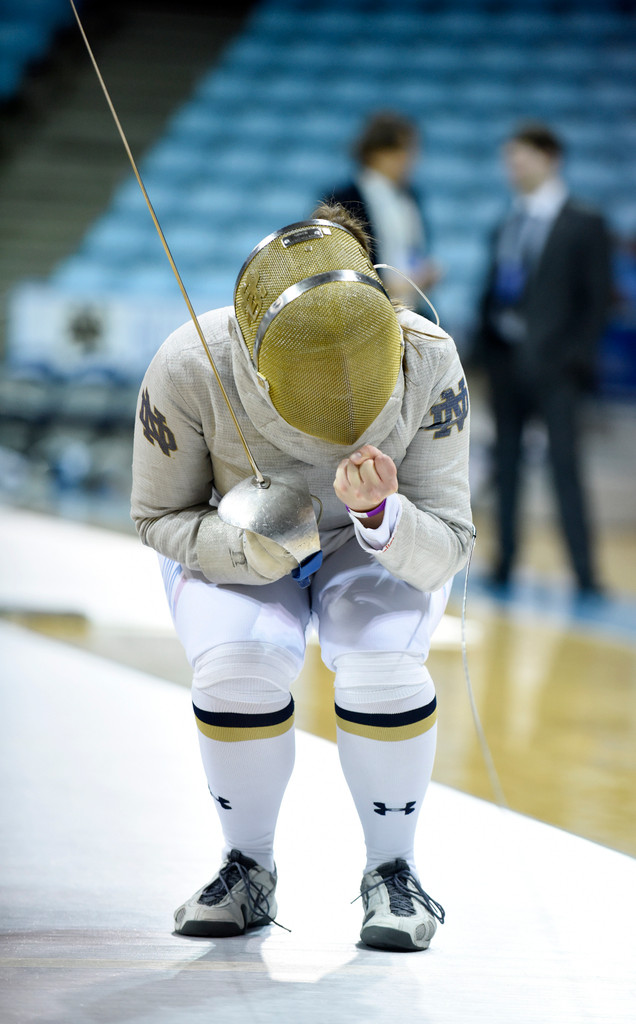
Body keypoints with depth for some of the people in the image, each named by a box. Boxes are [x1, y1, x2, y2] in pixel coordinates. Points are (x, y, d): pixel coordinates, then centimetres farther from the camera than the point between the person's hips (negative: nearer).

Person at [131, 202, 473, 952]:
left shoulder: (427, 362, -31)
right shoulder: (189, 368, -32)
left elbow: (445, 552, -25)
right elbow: (160, 517, -15)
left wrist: (381, 512, -47)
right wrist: (246, 547, -35)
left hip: (386, 542, 0)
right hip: (233, 547, 0)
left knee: (380, 666, -31)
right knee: (237, 666, -31)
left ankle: (391, 872, -6)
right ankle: (248, 871, -5)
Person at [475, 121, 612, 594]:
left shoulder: (584, 223, -1)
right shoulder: (510, 224, 14)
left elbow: (598, 297, -4)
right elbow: (496, 290, 14)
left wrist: (578, 356, -12)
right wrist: (484, 347, 4)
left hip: (553, 362, -5)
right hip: (506, 358, 5)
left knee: (564, 465, -7)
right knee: (506, 462, 8)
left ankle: (585, 573, -5)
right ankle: (505, 562, 14)